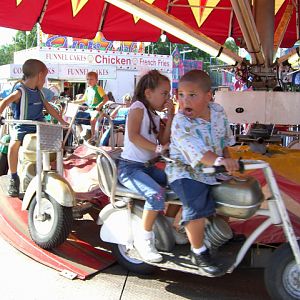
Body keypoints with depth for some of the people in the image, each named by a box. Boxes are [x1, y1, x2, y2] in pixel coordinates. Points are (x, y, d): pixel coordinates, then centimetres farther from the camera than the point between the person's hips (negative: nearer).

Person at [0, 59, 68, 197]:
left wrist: (63, 122, 19)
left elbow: (49, 108, 19)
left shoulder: (39, 93, 11)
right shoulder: (20, 92, -11)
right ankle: (13, 178, -15)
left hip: (39, 126, 7)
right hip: (22, 127, -6)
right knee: (14, 145, -32)